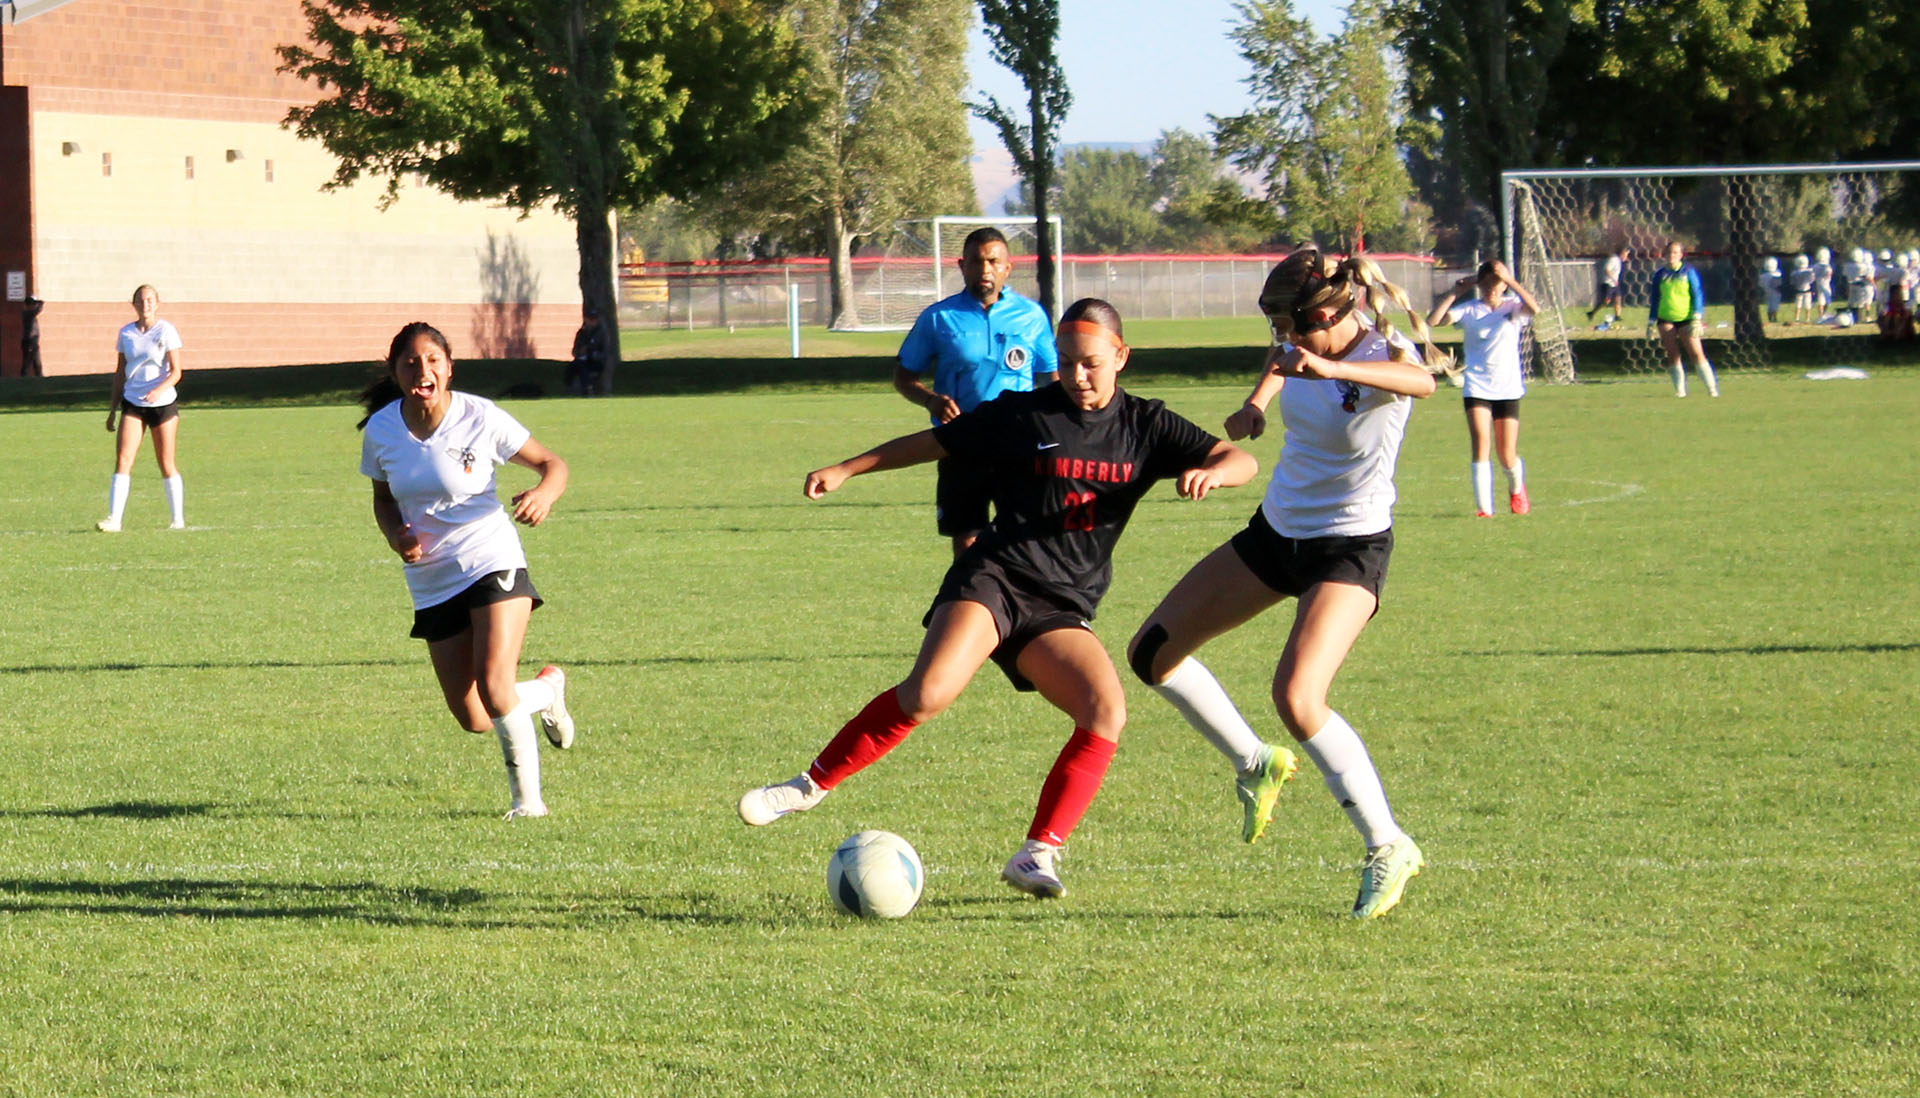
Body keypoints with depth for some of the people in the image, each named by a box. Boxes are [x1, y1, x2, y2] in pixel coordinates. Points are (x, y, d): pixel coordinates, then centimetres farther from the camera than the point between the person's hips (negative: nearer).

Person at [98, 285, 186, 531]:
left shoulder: (166, 331, -5)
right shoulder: (126, 334, 7)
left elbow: (176, 372, -9)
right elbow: (120, 373, 14)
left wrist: (159, 390, -27)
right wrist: (113, 409, 13)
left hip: (163, 403, -3)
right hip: (132, 403, 3)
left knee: (166, 464, 3)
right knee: (123, 458, -11)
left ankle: (178, 519, 16)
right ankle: (114, 519, -15)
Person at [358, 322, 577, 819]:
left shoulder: (480, 418, -13)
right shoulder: (381, 431, -3)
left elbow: (553, 464, -4)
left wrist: (545, 493, -28)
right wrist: (396, 535, -8)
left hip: (492, 564, -4)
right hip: (431, 582, 4)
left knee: (494, 689, -22)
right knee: (473, 719, 5)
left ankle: (527, 796, 2)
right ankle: (546, 690, 39)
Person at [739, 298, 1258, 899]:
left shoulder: (1144, 426, 9)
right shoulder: (1022, 416, 3)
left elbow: (1242, 460, 4)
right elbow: (933, 442, 13)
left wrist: (1211, 470, -20)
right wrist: (844, 470, 9)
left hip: (1060, 611, 3)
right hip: (994, 578, -3)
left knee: (1107, 712, -21)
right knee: (928, 692, -27)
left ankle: (1036, 856, -15)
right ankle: (811, 785, -13)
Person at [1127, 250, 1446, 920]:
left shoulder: (1384, 355, -24)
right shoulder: (1303, 349, -5)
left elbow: (1422, 382, -48)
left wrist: (1330, 368, -64)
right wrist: (1256, 403, -4)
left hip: (1350, 547, -8)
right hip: (1276, 531, 8)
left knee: (1297, 698, -27)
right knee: (1151, 654, 9)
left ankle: (1389, 849, -13)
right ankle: (1255, 765, 30)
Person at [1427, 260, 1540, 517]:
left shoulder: (1513, 307, 0)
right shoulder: (1469, 309, 1)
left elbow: (1534, 308, -23)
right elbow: (1433, 321, -11)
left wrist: (1510, 280, -25)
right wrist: (1455, 293, -14)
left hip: (1508, 389, 0)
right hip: (1477, 387, 0)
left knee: (1508, 457, 3)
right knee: (1481, 445, -17)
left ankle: (1517, 490, 36)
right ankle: (1484, 508, -15)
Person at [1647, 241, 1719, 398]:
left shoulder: (1688, 272, 2)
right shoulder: (1660, 275, 10)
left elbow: (1697, 295, 1)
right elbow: (1655, 299, 15)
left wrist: (1697, 318, -8)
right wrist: (1651, 322, 12)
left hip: (1686, 319, -2)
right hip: (1666, 319, 2)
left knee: (1696, 353, -8)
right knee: (1672, 354, -5)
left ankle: (1712, 387, -2)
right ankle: (1680, 389, 2)